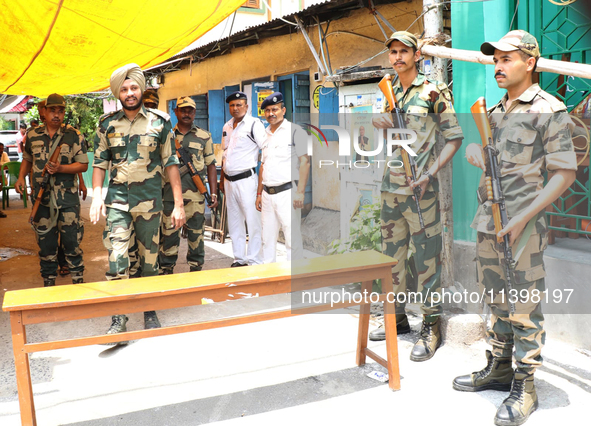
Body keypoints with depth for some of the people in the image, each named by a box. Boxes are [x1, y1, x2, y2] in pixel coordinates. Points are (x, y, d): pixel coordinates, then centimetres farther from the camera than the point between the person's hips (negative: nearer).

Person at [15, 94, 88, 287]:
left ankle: (78, 280, 12)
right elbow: (27, 159, 21)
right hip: (41, 197, 3)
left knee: (72, 241, -1)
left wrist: (60, 168, -17)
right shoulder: (33, 135, 8)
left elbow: (83, 165, -4)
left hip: (67, 198, -3)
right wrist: (21, 177, 5)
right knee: (45, 242, 10)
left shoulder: (74, 136, -1)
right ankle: (48, 281, 22)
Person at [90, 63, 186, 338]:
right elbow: (100, 162, 10)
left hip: (150, 200, 0)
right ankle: (118, 317, 1)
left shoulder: (159, 122, 1)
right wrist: (97, 195, -4)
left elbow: (170, 163, 1)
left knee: (150, 258, 8)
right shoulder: (107, 124, 6)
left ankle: (150, 312, 23)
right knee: (116, 257, -9)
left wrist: (178, 204, -3)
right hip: (118, 200, 1)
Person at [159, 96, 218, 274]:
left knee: (196, 233, 4)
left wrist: (214, 193, 0)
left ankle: (196, 268, 17)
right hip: (170, 194, 1)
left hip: (195, 194, -1)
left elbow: (211, 165, 7)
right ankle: (166, 269, 15)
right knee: (169, 232, 4)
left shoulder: (204, 137, 8)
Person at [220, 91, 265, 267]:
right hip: (229, 181, 8)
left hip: (246, 179, -7)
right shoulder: (227, 126, 15)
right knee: (234, 222, 13)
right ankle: (239, 259, 23)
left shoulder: (254, 124, -7)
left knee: (253, 222, -5)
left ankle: (255, 262, 2)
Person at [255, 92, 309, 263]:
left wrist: (300, 191, -16)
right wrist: (259, 193, 17)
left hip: (287, 192, -7)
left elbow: (305, 162, -9)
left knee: (292, 238, -6)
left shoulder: (294, 130, -4)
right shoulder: (265, 134, 17)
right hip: (267, 194, 7)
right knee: (268, 238, 11)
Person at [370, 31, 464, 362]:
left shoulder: (433, 91, -5)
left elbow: (455, 137, -5)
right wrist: (382, 121, -5)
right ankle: (398, 317, 27)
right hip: (390, 186, 7)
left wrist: (431, 172, -15)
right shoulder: (390, 92, 13)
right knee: (392, 252, 13)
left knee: (427, 255, -3)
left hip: (420, 187, -7)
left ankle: (432, 327, 7)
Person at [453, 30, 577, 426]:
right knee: (498, 303, 17)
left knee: (525, 310, 0)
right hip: (487, 223, 7)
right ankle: (499, 369, 31)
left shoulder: (550, 110, -8)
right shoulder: (494, 111, 14)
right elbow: (472, 146, 26)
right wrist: (475, 152, 0)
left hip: (523, 228, -7)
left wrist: (523, 218, -18)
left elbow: (565, 173, -12)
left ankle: (525, 389, 11)